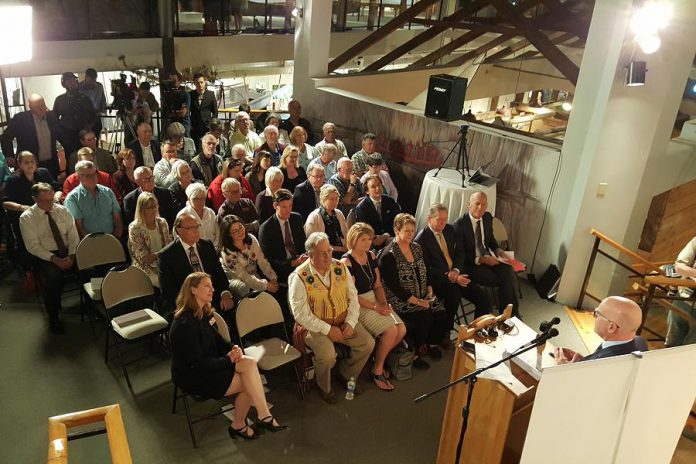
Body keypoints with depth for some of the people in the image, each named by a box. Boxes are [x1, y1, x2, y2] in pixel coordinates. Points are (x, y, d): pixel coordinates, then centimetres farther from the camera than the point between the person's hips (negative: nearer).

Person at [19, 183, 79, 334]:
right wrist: (54, 259, -19)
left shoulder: (63, 211, 5)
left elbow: (73, 235, 4)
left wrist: (71, 255, -12)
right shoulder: (26, 218, -3)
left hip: (69, 253, 3)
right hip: (45, 256, -3)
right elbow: (33, 246, -8)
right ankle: (53, 317, -14)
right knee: (52, 276, -34)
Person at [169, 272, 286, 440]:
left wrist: (233, 349, -7)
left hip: (208, 367, 8)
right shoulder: (185, 324, -23)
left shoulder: (205, 313, 6)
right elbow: (197, 363, -23)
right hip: (193, 377, -8)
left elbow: (217, 341, 15)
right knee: (249, 383, -18)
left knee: (249, 363, -17)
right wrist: (228, 359, -17)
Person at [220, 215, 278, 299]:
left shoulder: (251, 239, -9)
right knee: (244, 287, -35)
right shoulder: (227, 252, -23)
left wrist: (273, 278, -20)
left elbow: (262, 261, -7)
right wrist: (266, 285, -25)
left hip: (253, 275, 5)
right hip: (235, 279, -4)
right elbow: (243, 276, -23)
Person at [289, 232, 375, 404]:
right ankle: (324, 387, 6)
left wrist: (350, 322, -9)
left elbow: (353, 298, 5)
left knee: (368, 343, -10)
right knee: (328, 356, -28)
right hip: (316, 326, -5)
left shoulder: (340, 267, -1)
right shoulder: (300, 277, -16)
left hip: (344, 321, 5)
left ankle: (347, 375, 17)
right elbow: (301, 314, -17)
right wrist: (328, 329, -18)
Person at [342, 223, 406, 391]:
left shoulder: (371, 256, 8)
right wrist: (375, 307, -18)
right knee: (390, 331, -23)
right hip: (358, 306, -7)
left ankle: (378, 360, 12)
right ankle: (376, 371, -2)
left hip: (375, 300, 7)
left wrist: (383, 303, -8)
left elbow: (378, 285, 11)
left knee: (401, 330, -12)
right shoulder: (347, 262, -14)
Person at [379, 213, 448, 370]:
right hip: (400, 300, -7)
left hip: (423, 297, 7)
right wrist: (417, 302, -19)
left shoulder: (416, 248, 11)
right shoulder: (389, 255, -13)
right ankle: (415, 353, -6)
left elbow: (425, 272, 19)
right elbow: (394, 286, -18)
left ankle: (432, 343, 13)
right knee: (425, 316, -27)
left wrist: (430, 291, 1)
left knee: (441, 314, -15)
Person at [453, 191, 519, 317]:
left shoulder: (488, 217, 3)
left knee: (508, 271, -21)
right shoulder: (459, 225, -16)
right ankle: (512, 314, -2)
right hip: (471, 264, -6)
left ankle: (512, 314, -9)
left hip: (488, 258, 6)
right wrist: (481, 259, -20)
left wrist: (498, 251, 1)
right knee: (505, 281, -21)